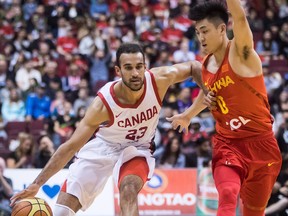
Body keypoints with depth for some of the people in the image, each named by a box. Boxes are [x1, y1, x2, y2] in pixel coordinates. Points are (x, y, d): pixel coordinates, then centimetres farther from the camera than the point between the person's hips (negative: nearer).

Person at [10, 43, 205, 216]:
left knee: (129, 189, -32)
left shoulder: (160, 79, -27)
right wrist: (37, 184, -33)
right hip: (102, 146, 0)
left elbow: (194, 67, -5)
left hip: (136, 148, 1)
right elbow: (70, 146, -28)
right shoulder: (103, 104, -32)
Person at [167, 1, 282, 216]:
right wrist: (188, 115, 33)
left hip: (260, 143, -3)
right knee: (227, 196, -24)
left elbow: (240, 18, -32)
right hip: (227, 144, 3)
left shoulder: (240, 52, -11)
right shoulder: (206, 66, 6)